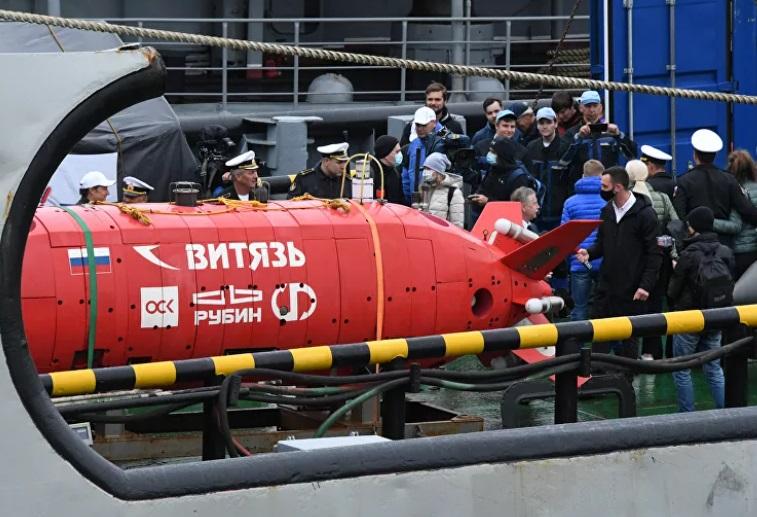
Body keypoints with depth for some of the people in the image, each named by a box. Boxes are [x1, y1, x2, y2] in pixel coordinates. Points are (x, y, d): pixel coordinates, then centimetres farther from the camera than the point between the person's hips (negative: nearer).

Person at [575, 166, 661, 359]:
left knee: (628, 340, 4)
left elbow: (654, 254, -10)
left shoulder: (644, 214, -10)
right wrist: (589, 252, -4)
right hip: (606, 285, 6)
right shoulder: (607, 211, 9)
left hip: (631, 291, -6)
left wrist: (646, 285, -16)